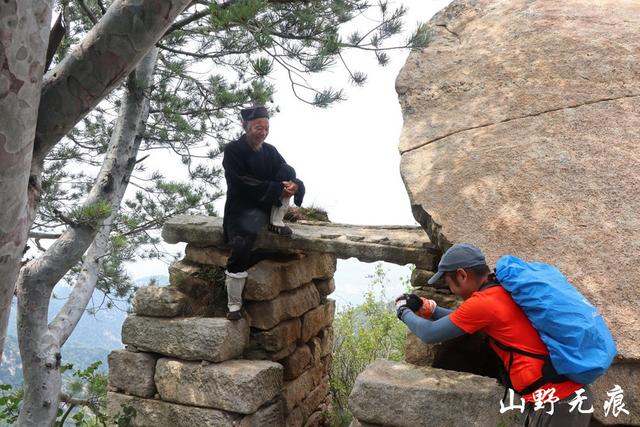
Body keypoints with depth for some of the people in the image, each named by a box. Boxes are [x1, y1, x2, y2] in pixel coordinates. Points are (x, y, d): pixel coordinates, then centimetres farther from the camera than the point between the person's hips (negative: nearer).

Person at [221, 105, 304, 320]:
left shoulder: (270, 150, 7)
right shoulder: (233, 150, -9)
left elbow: (288, 173, 0)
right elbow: (244, 185, -19)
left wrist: (293, 185, -26)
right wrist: (278, 189, -25)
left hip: (268, 203, 5)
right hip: (242, 207, -5)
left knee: (288, 173, -14)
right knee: (241, 246, -30)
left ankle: (276, 222, -10)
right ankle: (234, 306, -18)